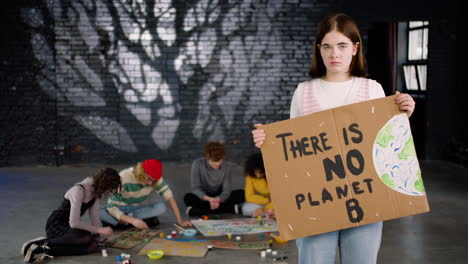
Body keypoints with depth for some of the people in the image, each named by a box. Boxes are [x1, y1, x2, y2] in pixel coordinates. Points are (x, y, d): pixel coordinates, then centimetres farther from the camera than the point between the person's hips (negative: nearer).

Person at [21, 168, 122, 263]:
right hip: (56, 225, -9)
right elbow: (74, 222, -26)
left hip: (69, 226, 9)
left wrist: (101, 237, -11)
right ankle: (47, 244, -22)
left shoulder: (95, 191, 4)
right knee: (87, 238, -35)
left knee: (93, 246, -20)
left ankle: (45, 250, -12)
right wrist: (99, 229, -20)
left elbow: (95, 219, 1)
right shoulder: (79, 190, -23)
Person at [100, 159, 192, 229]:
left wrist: (180, 221, -24)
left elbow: (169, 196, -16)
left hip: (135, 208, 4)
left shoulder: (155, 178, -16)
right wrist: (132, 220, -42)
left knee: (161, 207, -26)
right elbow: (111, 207, -30)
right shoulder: (123, 178, -28)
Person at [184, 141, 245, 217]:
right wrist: (209, 199, -38)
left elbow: (227, 190, -17)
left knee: (241, 194, -24)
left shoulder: (227, 167, -12)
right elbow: (195, 188, -19)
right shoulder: (197, 164, -16)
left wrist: (218, 200, -40)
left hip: (220, 197, 2)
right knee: (188, 198, -34)